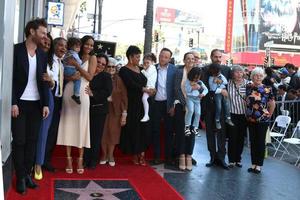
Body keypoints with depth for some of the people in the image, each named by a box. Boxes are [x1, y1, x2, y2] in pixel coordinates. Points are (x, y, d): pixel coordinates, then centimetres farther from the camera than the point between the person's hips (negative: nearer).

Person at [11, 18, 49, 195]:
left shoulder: (43, 54, 10)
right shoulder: (16, 50, -5)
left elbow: (43, 81, 10)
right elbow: (10, 78, -8)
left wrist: (46, 104, 2)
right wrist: (13, 102, -15)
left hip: (36, 104, 5)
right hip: (20, 103, -4)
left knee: (32, 140, 8)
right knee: (19, 141, 1)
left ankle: (27, 174, 19)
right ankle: (20, 177, 12)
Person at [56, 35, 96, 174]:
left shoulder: (92, 58, 8)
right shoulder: (74, 57, 15)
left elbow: (90, 76, -4)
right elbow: (65, 74, 10)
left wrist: (76, 65, -8)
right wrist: (70, 76, -12)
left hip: (82, 93, -2)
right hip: (69, 91, 2)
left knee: (81, 125, 0)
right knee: (68, 124, 1)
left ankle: (80, 159, 8)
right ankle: (69, 159, 7)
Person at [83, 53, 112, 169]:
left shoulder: (106, 76, 4)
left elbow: (107, 92, -9)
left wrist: (93, 94, -21)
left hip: (99, 110, -1)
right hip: (86, 108, 1)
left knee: (96, 135, 4)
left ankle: (94, 160, 14)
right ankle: (85, 159, 15)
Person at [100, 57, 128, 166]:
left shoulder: (119, 80, -3)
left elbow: (124, 98, -4)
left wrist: (124, 114, -7)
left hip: (115, 111, 0)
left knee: (113, 133, 5)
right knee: (103, 133, 6)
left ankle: (110, 155, 21)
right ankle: (104, 154, 22)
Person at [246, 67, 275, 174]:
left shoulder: (267, 89, -7)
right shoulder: (248, 87, 2)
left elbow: (272, 104, 0)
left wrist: (269, 115, 4)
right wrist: (247, 114, 9)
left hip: (262, 120, -3)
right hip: (251, 119, 3)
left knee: (260, 142, 3)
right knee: (252, 141, 10)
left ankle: (259, 165, 13)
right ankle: (253, 163, 20)